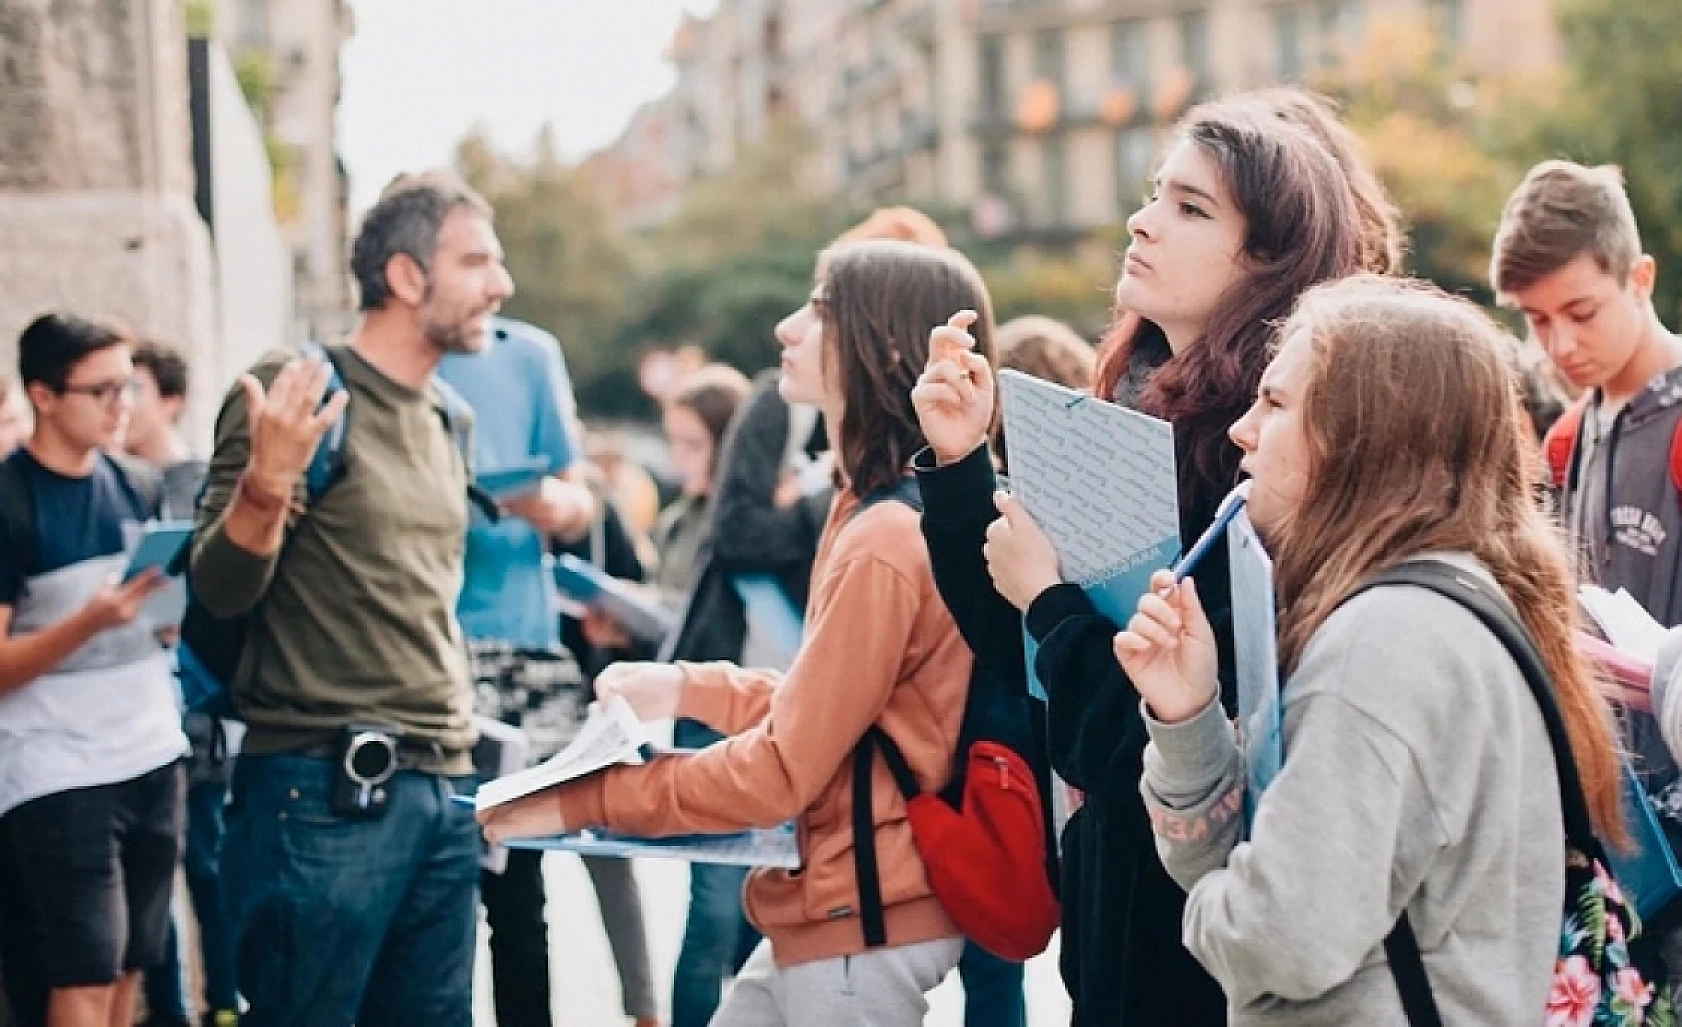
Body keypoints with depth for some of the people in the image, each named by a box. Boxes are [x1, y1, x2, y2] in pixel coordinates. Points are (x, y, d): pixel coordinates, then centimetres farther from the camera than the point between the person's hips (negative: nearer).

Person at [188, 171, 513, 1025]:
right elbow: (221, 590, -11)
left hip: (443, 786, 7)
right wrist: (267, 484, -26)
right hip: (324, 791, -7)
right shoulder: (294, 392, -7)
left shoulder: (451, 420, 15)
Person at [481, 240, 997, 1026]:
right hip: (831, 912, 10)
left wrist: (580, 801, -15)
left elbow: (780, 769, -21)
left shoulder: (885, 542, -22)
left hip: (863, 927, -10)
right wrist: (688, 687, 14)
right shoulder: (876, 514, 10)